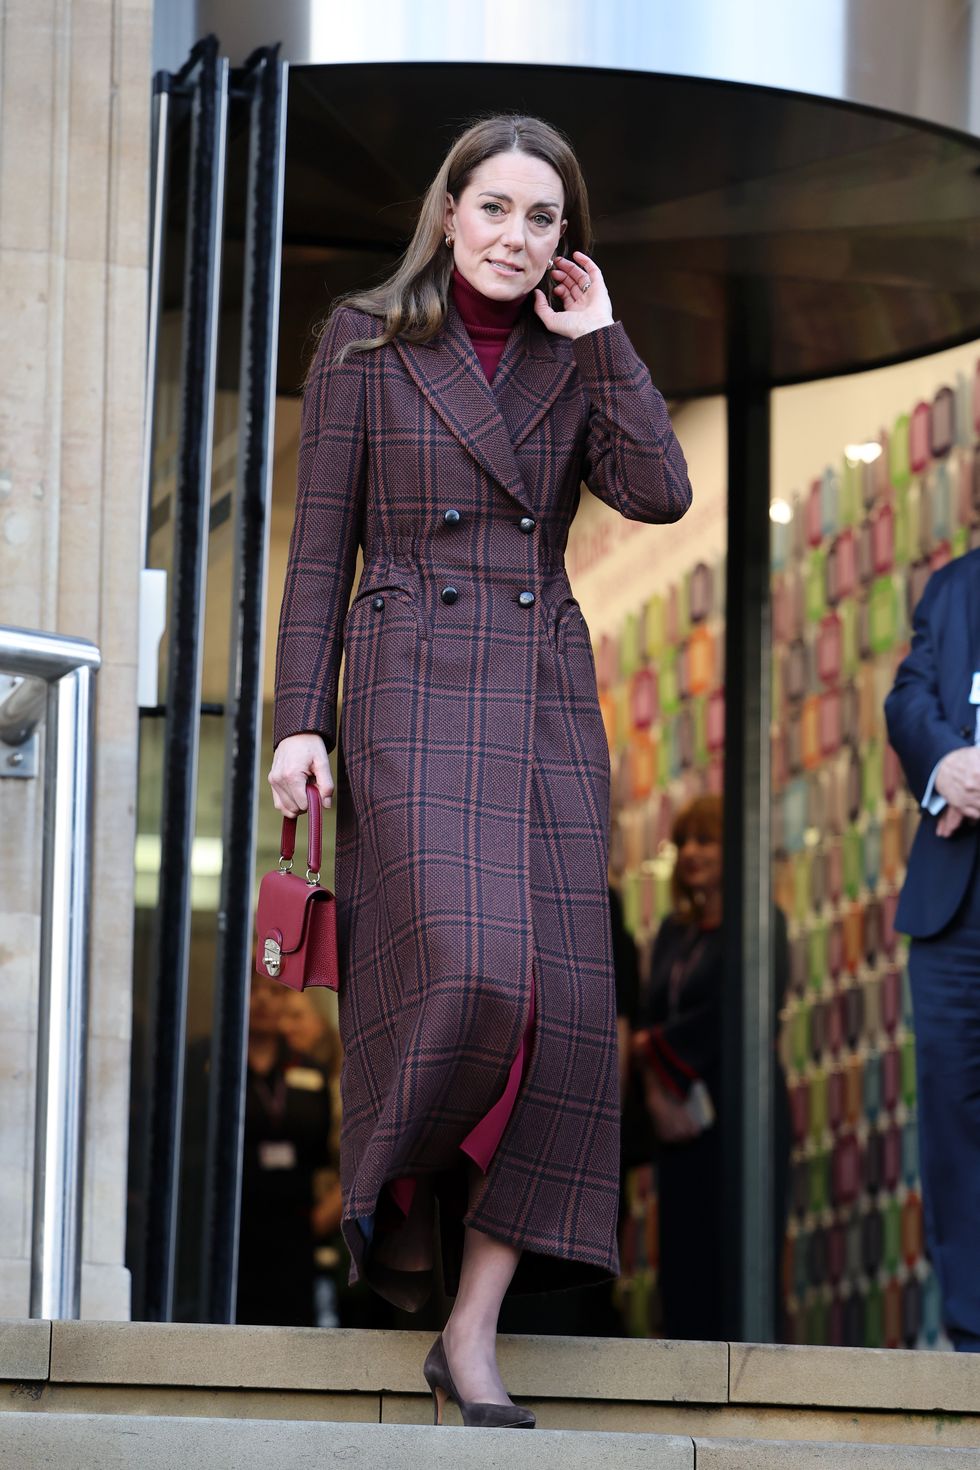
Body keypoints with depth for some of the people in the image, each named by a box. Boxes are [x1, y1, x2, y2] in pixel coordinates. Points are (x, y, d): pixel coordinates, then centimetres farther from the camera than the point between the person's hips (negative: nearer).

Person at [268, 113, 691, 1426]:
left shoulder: (575, 365, 13)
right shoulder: (365, 346, 5)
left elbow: (659, 491, -4)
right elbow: (321, 549, 2)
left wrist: (601, 335, -1)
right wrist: (300, 719, -6)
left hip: (547, 702, 4)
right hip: (411, 694, -4)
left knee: (557, 1010, -5)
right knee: (466, 971, -23)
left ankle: (473, 1337, -2)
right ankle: (389, 1210, 5)